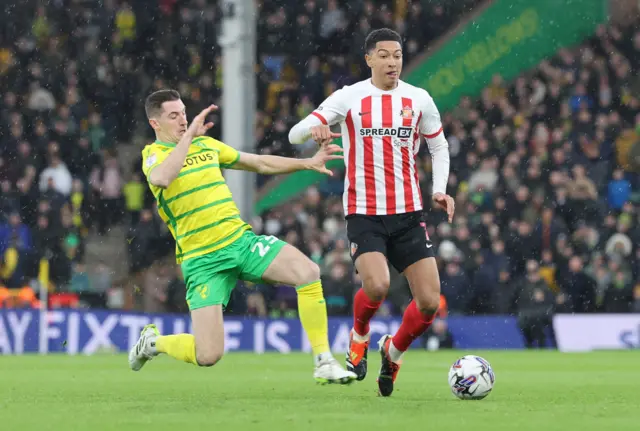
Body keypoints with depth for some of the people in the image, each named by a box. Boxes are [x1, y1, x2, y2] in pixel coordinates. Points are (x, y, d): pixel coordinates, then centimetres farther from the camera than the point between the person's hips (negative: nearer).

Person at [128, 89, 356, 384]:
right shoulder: (153, 154, -5)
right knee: (208, 356, -13)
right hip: (202, 259, -6)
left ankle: (324, 363, -10)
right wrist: (189, 135, -29)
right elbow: (160, 178, -31)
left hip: (241, 240, 6)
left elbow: (259, 163, 25)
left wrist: (307, 163, 16)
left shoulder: (206, 144, 15)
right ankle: (153, 342, 19)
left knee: (308, 272, -18)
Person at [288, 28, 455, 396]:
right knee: (377, 286, -27)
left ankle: (394, 351, 25)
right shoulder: (349, 97, -2)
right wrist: (314, 130, -29)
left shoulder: (419, 100, 5)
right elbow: (295, 134, -4)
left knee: (430, 303, -6)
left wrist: (440, 189, 3)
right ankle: (359, 338, 8)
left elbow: (439, 146, 19)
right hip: (364, 214, -3)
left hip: (409, 214, 3)